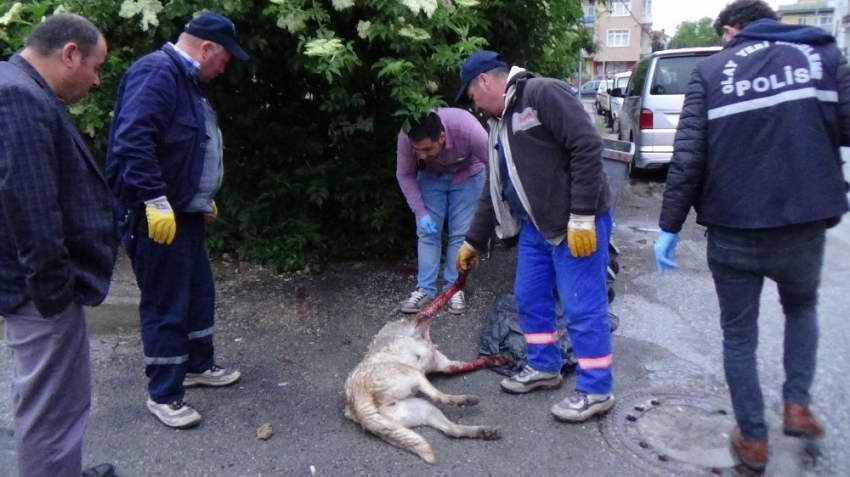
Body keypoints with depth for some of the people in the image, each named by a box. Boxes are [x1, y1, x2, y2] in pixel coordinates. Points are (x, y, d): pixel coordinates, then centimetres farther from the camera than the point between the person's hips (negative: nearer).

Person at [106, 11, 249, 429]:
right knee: (166, 304, -1)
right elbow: (132, 142, -28)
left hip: (185, 211, 11)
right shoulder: (157, 72, -17)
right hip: (158, 215, -10)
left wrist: (204, 199, 25)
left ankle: (198, 365, 38)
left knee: (199, 292, 20)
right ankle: (163, 395, 13)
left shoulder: (187, 79, 16)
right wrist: (156, 201, -29)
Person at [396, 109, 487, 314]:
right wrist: (420, 211, -20)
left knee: (460, 234, -4)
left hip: (466, 175, -1)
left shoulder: (467, 128, -40)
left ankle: (454, 289, 7)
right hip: (430, 176, 2)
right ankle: (425, 289, 4)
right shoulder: (406, 137, -32)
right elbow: (404, 174, -15)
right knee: (427, 232, -4)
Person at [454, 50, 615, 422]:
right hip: (536, 226, 10)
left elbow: (588, 146, -21)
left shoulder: (544, 94, -13)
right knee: (529, 298, 16)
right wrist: (473, 241, 26)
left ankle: (595, 390, 12)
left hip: (577, 225, -9)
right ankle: (544, 368, 34)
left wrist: (582, 216, -23)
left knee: (582, 307, -2)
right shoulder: (500, 123, 16)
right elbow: (494, 191, 22)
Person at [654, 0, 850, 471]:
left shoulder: (711, 70, 1)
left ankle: (753, 440, 23)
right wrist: (809, 127, 17)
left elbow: (688, 157, -8)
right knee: (801, 306, 31)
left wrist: (669, 227, -4)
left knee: (739, 334, 15)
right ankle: (797, 405, 24)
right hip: (804, 223, 2)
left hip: (732, 230, -1)